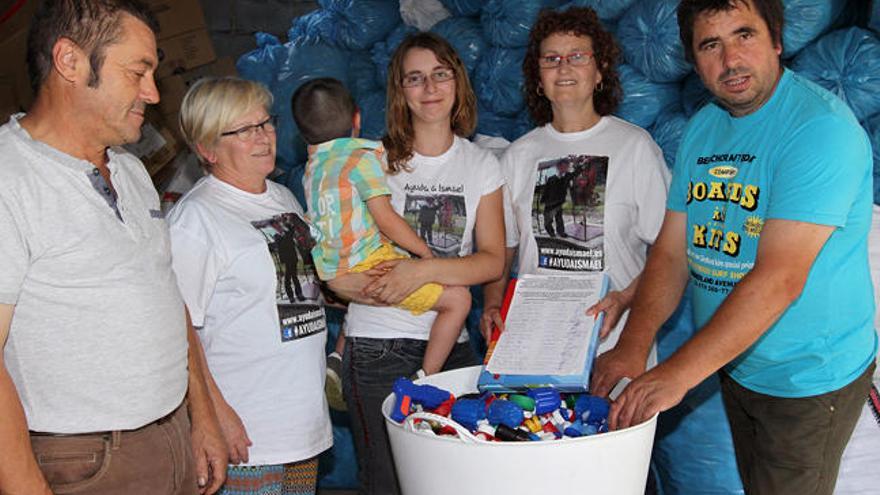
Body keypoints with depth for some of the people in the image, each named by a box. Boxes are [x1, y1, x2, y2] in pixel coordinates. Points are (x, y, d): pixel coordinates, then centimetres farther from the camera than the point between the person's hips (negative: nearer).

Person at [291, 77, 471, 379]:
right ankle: (425, 380, -7)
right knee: (458, 299, -7)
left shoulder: (311, 168, 10)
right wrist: (426, 252, -3)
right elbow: (386, 219, -15)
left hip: (331, 277, 8)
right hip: (368, 267, -8)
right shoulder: (363, 156, -11)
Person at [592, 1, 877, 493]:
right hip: (736, 366, 7)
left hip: (809, 376, -6)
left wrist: (677, 374, -32)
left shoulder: (820, 126, -22)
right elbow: (672, 251, 1)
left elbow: (779, 279, -30)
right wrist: (633, 346, -13)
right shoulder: (703, 128, 3)